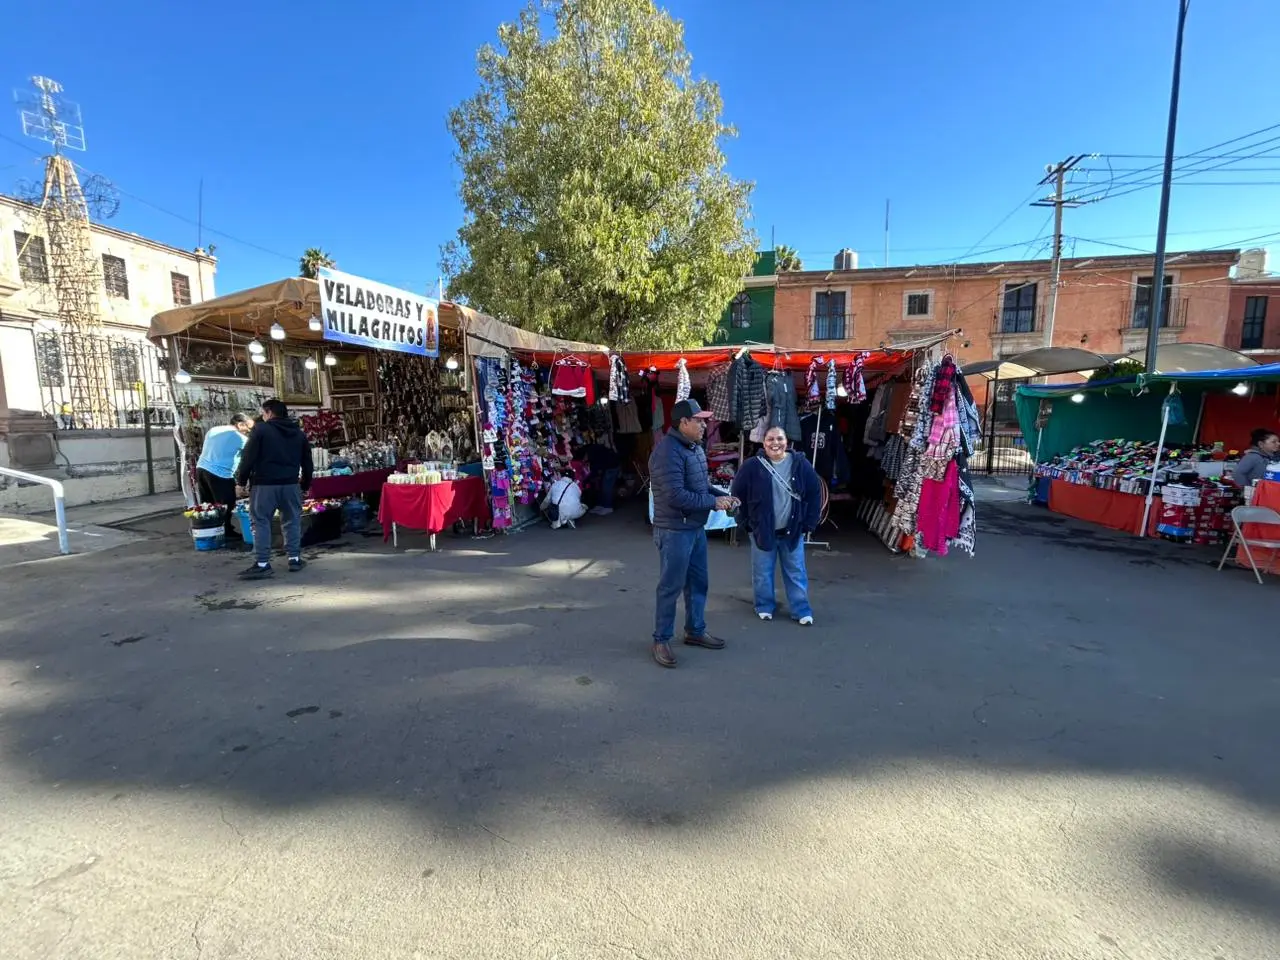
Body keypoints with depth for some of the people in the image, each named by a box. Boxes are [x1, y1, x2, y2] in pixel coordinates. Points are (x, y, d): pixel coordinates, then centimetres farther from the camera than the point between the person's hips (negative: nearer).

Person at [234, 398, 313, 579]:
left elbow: (248, 457, -6)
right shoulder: (299, 433, 13)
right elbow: (307, 462, 16)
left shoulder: (260, 429, -2)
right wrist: (305, 485, 23)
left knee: (261, 523, 1)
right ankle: (294, 559, 13)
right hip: (291, 484, 4)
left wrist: (241, 481, 3)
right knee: (292, 521, 11)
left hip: (264, 484, -4)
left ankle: (263, 564, 0)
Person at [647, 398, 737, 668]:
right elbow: (676, 496, -28)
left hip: (696, 528, 9)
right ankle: (661, 640, 19)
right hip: (674, 531, -9)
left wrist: (723, 498, 0)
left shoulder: (695, 447, 8)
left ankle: (695, 631, 36)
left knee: (698, 583, 19)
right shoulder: (668, 451, -22)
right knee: (671, 587, 3)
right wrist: (713, 502, -20)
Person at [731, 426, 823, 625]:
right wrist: (746, 522, -2)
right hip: (762, 530, -1)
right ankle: (765, 607, 29)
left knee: (796, 572, 10)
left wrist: (809, 523, 0)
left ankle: (801, 610, 23)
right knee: (762, 572, 11)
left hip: (792, 530, 1)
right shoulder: (752, 466, -11)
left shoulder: (800, 464, -6)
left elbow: (815, 493, 2)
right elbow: (737, 494, -3)